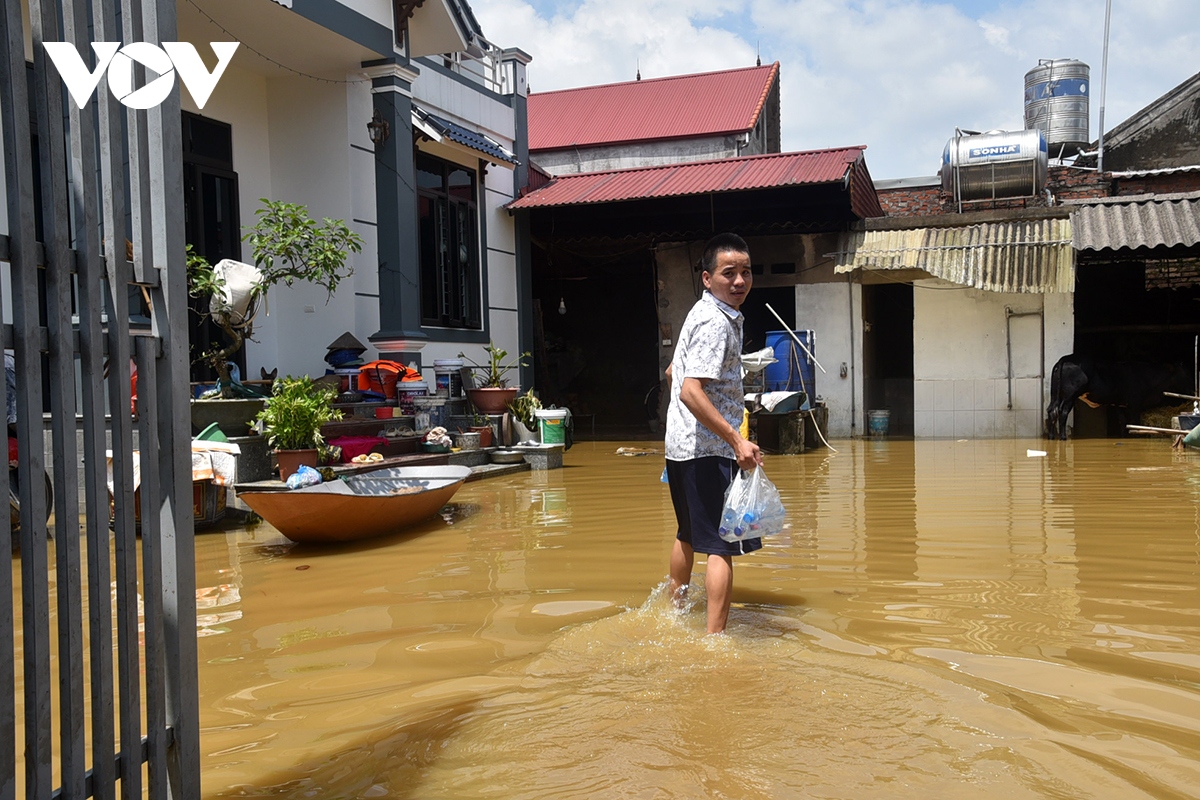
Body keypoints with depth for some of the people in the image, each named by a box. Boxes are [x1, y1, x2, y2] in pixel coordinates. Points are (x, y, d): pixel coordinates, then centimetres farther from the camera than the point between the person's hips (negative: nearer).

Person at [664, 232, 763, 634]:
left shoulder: (704, 313, 15)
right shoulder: (716, 322, -17)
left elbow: (673, 373, 25)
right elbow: (691, 391, -27)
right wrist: (736, 440, -29)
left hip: (680, 445, 11)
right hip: (709, 450, -11)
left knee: (689, 533, 25)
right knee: (723, 545, -8)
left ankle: (675, 610, 42)